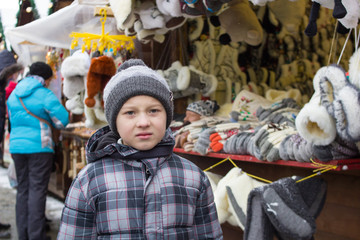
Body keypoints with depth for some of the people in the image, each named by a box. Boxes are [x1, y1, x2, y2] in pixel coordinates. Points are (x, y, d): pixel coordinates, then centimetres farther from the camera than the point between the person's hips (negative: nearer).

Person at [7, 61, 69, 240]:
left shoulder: (13, 95, 12)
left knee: (22, 189, 13)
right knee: (37, 190, -3)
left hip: (16, 146, 6)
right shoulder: (45, 95, -9)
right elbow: (62, 120, -10)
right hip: (39, 147, -6)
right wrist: (47, 119, 9)